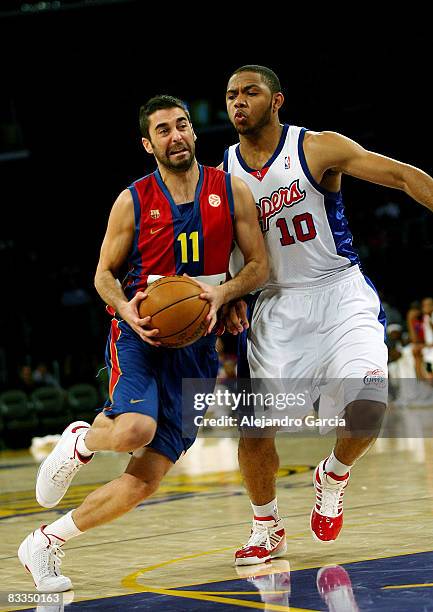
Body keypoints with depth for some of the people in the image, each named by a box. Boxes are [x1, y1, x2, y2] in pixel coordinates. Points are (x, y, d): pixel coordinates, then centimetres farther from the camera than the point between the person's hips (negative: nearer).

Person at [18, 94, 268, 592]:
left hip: (196, 346, 3)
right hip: (140, 333, -2)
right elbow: (104, 274, 6)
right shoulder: (133, 201, -2)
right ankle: (80, 440, 3)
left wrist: (221, 292, -14)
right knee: (134, 430, -33)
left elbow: (259, 266, 6)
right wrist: (126, 309, -15)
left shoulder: (232, 192, 2)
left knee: (144, 480, -3)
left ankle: (45, 543, 14)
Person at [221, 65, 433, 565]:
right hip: (276, 305, 3)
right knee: (254, 425, -5)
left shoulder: (318, 149, -7)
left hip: (341, 295, -2)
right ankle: (267, 529, 21)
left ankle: (333, 477, 11)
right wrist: (227, 298, -3)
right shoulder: (222, 174, 3)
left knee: (366, 405, -23)